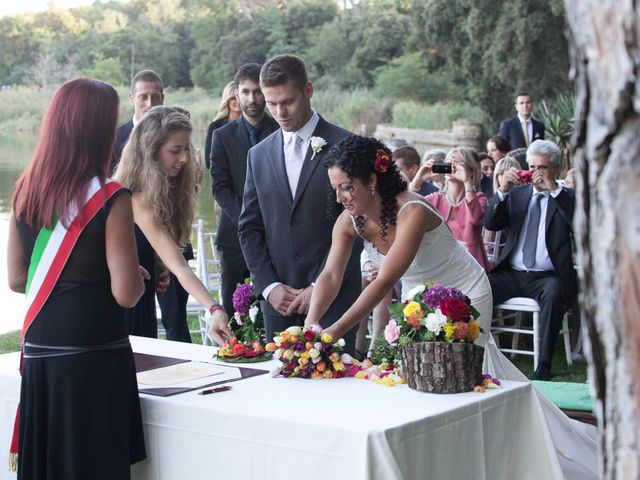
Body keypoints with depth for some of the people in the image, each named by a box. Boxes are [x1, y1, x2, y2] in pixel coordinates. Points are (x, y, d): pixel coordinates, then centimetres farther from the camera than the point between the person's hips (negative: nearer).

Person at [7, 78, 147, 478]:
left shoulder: (25, 191, 4)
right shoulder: (111, 199, -13)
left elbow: (16, 279, 12)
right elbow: (126, 293, -16)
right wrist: (138, 276, 5)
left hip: (38, 351, 6)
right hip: (93, 355, -6)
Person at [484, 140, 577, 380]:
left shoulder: (567, 197, 7)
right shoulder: (517, 193, 16)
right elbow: (490, 224, 5)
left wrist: (554, 190, -17)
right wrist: (502, 190, -9)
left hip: (547, 277, -3)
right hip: (511, 274, 3)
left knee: (553, 294, -37)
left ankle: (544, 366, -32)